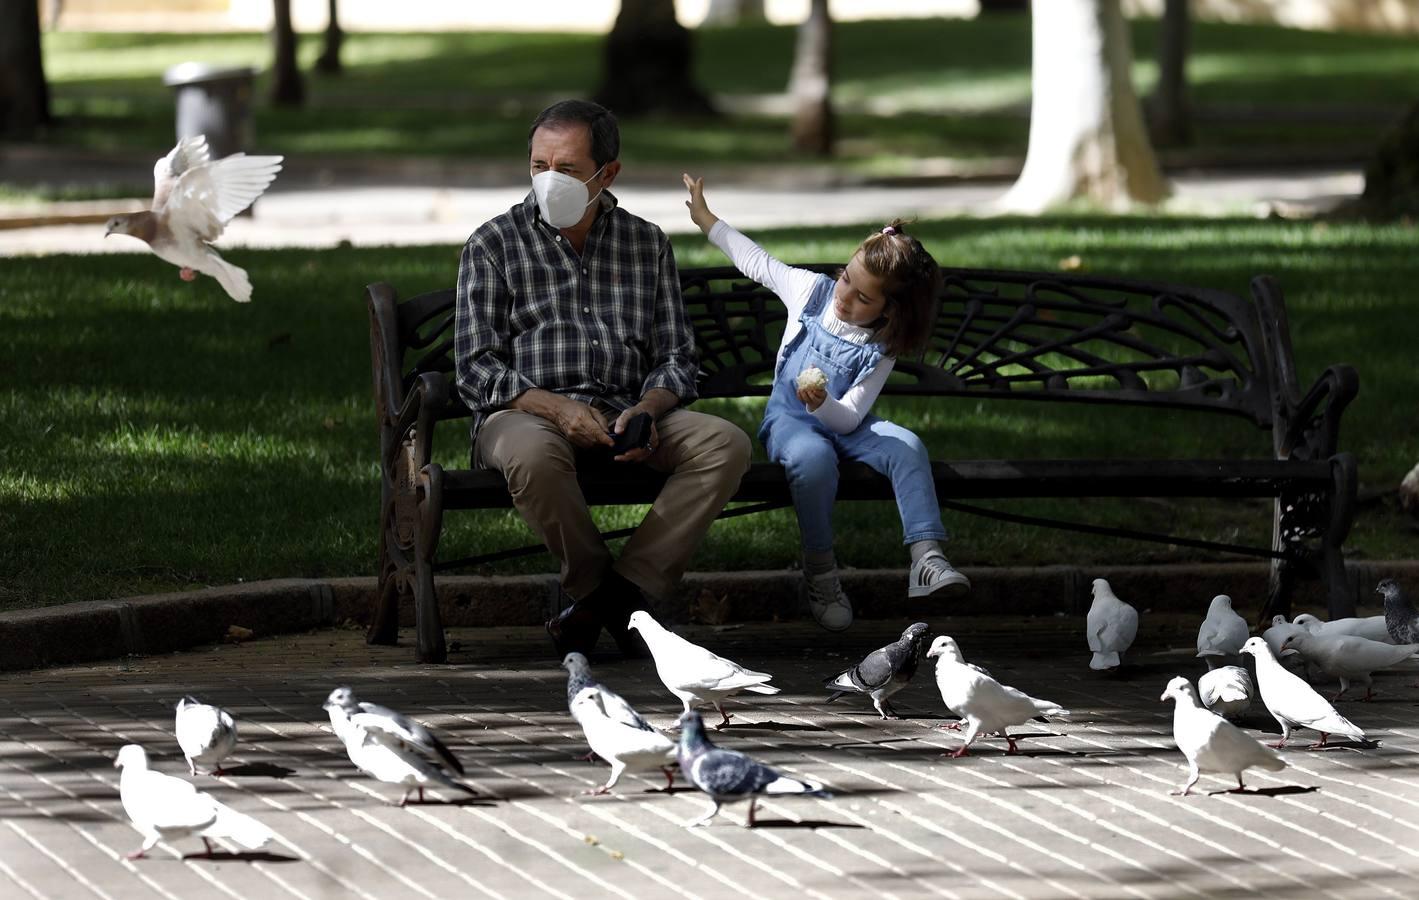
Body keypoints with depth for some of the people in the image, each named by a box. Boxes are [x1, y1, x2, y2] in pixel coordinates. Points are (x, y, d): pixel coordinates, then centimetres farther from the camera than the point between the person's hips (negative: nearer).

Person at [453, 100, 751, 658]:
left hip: (626, 416, 3)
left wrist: (647, 411, -11)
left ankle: (612, 592, -25)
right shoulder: (494, 245, 5)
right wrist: (557, 408, -19)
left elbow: (676, 358, 12)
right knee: (531, 454, -40)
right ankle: (595, 586, -16)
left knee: (726, 444, -24)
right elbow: (475, 368, -2)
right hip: (525, 415, -3)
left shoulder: (647, 245, 15)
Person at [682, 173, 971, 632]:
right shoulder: (811, 291, -3)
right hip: (788, 420, -1)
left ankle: (927, 561, -39)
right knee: (814, 458, -38)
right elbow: (755, 261, 13)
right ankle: (820, 573, -25)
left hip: (842, 424, 1)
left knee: (907, 446, -30)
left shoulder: (880, 351, -7)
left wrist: (823, 404, -36)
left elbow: (849, 418, -13)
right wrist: (704, 218, 18)